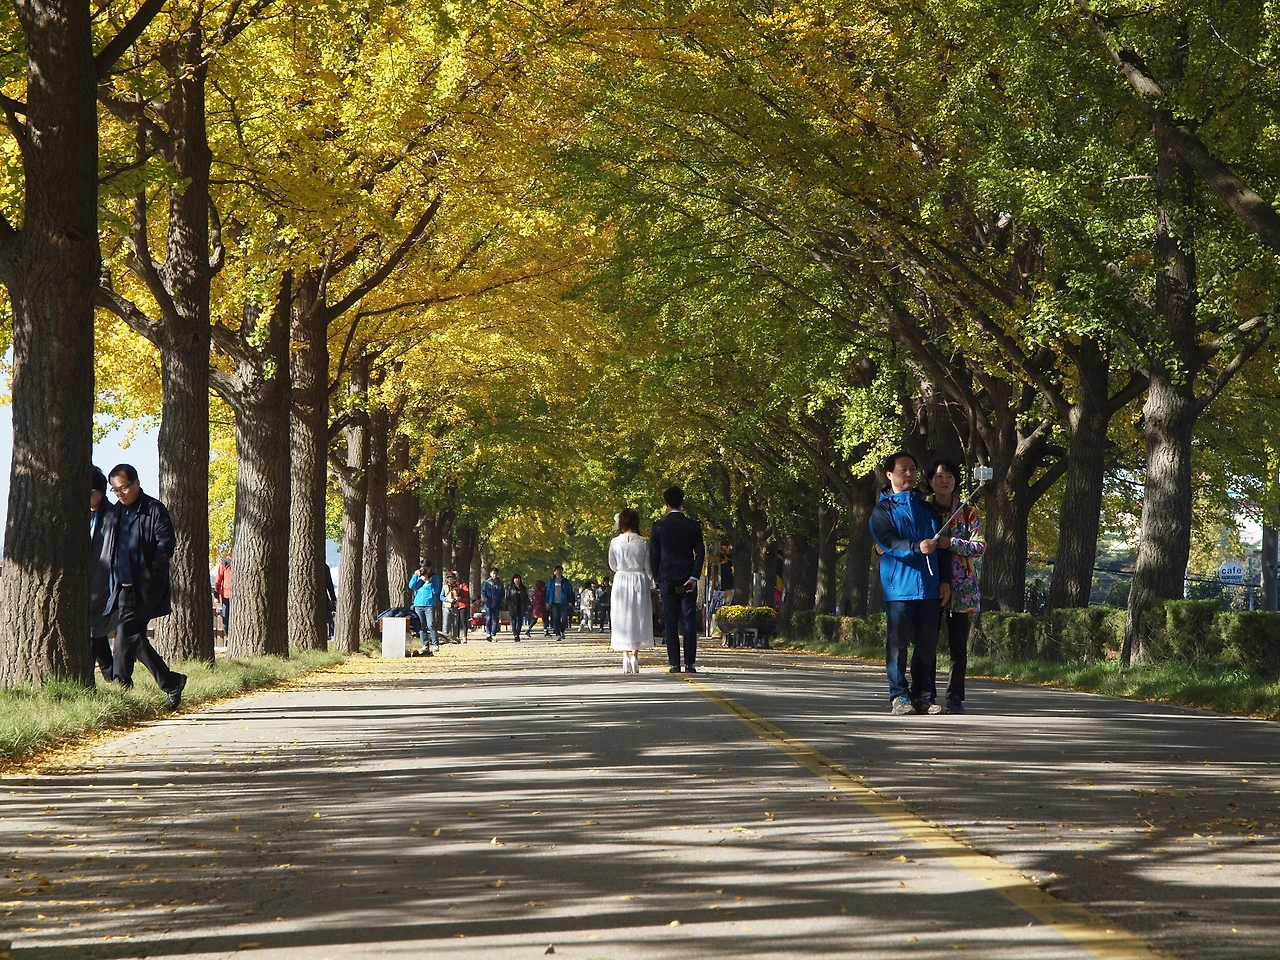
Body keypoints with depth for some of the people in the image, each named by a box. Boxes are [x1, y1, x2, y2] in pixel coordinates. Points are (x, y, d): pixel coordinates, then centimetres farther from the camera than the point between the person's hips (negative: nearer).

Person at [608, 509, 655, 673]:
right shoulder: (643, 542, -6)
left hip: (621, 581, 0)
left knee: (622, 619, 7)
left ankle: (625, 656, 1)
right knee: (638, 618, 7)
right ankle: (634, 655, -2)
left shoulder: (615, 542, -5)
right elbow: (647, 567, -1)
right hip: (639, 581, 0)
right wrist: (651, 585, 9)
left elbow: (613, 566, 6)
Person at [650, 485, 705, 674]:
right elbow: (700, 553, -6)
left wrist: (657, 580, 10)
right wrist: (694, 577, -7)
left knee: (670, 623, 2)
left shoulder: (659, 526, -1)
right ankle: (690, 663, -3)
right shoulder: (693, 526, 0)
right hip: (687, 580, 0)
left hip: (666, 580, 0)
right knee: (689, 622, 2)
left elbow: (654, 555, 2)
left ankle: (674, 664, -2)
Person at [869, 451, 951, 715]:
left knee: (927, 643, 4)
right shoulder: (882, 510, 3)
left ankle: (922, 694, 10)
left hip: (929, 587, 5)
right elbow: (887, 542, -12)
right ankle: (899, 695, -1)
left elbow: (942, 545, 18)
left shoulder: (926, 508, 19)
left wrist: (944, 579, 9)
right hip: (899, 587, -5)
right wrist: (916, 547, -27)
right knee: (898, 642, -5)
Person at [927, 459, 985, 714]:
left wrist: (949, 543, -16)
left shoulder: (967, 512, 5)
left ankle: (955, 697, 1)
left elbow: (980, 547, -5)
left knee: (958, 646, -2)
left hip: (960, 587, -1)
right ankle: (928, 695, 4)